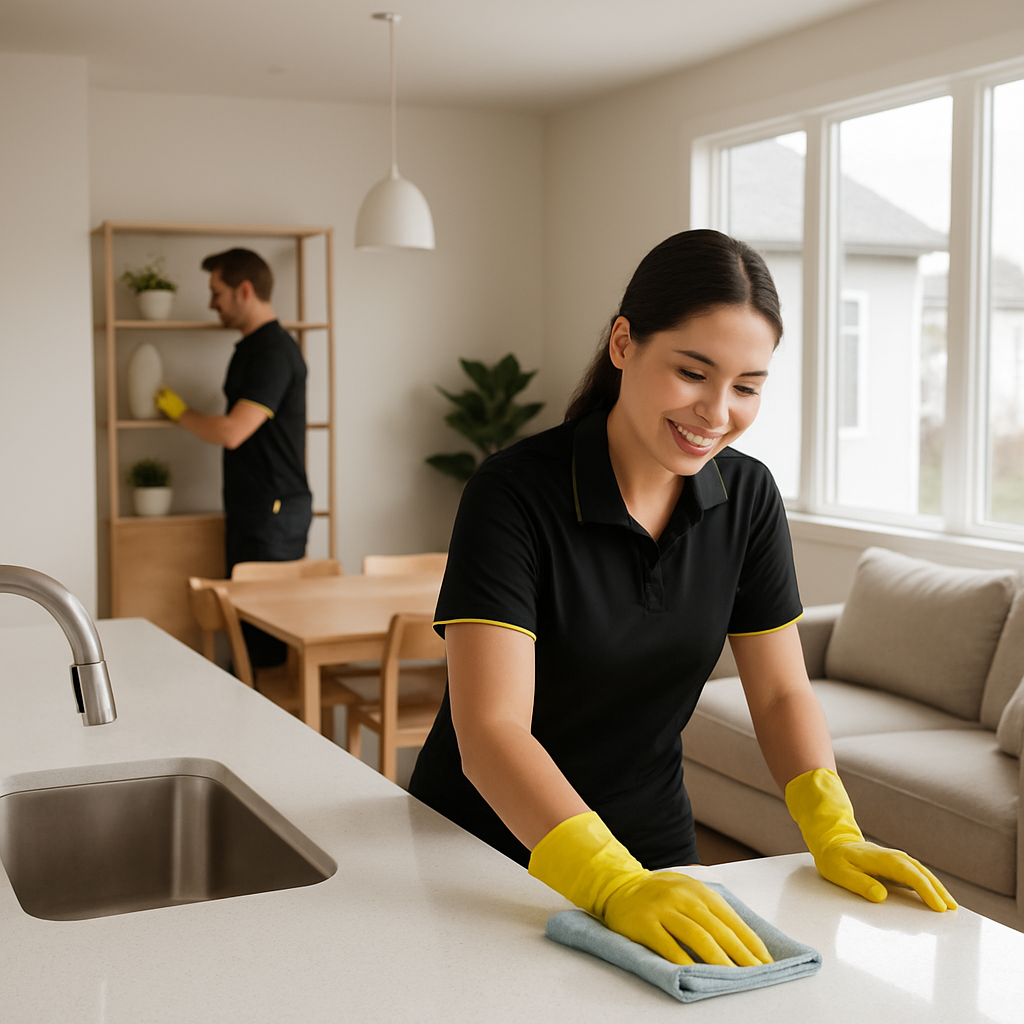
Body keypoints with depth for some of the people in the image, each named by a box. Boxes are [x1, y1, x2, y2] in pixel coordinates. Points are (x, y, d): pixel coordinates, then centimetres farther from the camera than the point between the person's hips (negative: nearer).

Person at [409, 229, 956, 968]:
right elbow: (490, 731, -31)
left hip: (651, 842, 4)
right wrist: (616, 886, -43)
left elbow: (782, 692, -1)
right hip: (484, 845, -4)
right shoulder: (515, 495, -23)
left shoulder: (748, 498, -6)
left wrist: (835, 834, -17)